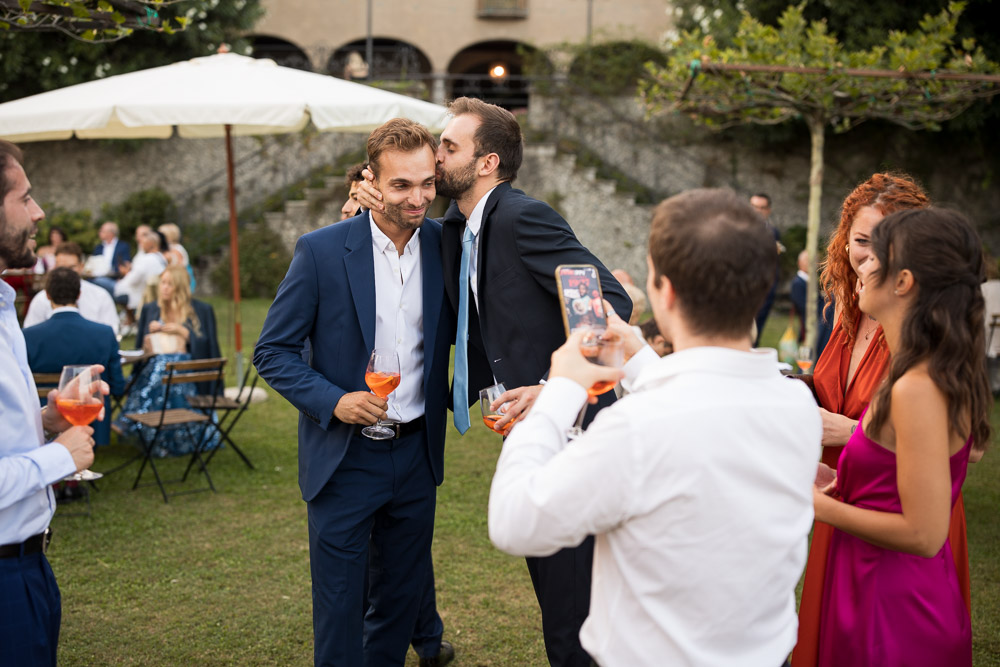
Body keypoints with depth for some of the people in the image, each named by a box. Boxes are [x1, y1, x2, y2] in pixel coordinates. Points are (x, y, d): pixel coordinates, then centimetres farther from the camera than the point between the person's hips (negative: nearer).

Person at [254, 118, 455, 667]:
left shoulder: (444, 245, -1)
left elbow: (457, 335, 10)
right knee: (339, 605, 6)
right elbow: (272, 351, -7)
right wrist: (334, 401, -21)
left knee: (403, 595, 18)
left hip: (416, 455, 4)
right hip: (345, 456, -3)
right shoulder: (322, 251, -11)